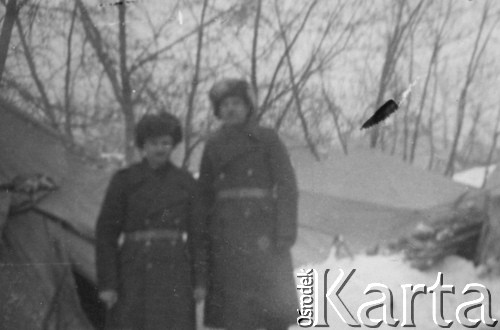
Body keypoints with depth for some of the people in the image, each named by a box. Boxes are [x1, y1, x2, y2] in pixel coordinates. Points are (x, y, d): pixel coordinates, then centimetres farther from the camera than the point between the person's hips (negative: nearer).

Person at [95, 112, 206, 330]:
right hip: (135, 272, -2)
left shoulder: (186, 182, 7)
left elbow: (196, 233, 9)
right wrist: (106, 283, -7)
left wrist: (199, 281, 3)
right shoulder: (124, 180, 0)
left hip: (175, 275, 2)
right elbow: (105, 233, -1)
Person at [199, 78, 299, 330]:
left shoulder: (267, 139, 2)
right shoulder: (214, 145, 12)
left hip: (262, 232, -3)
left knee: (273, 309, -4)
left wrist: (284, 233, -13)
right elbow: (205, 194, 14)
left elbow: (287, 186, -4)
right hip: (225, 232, 3)